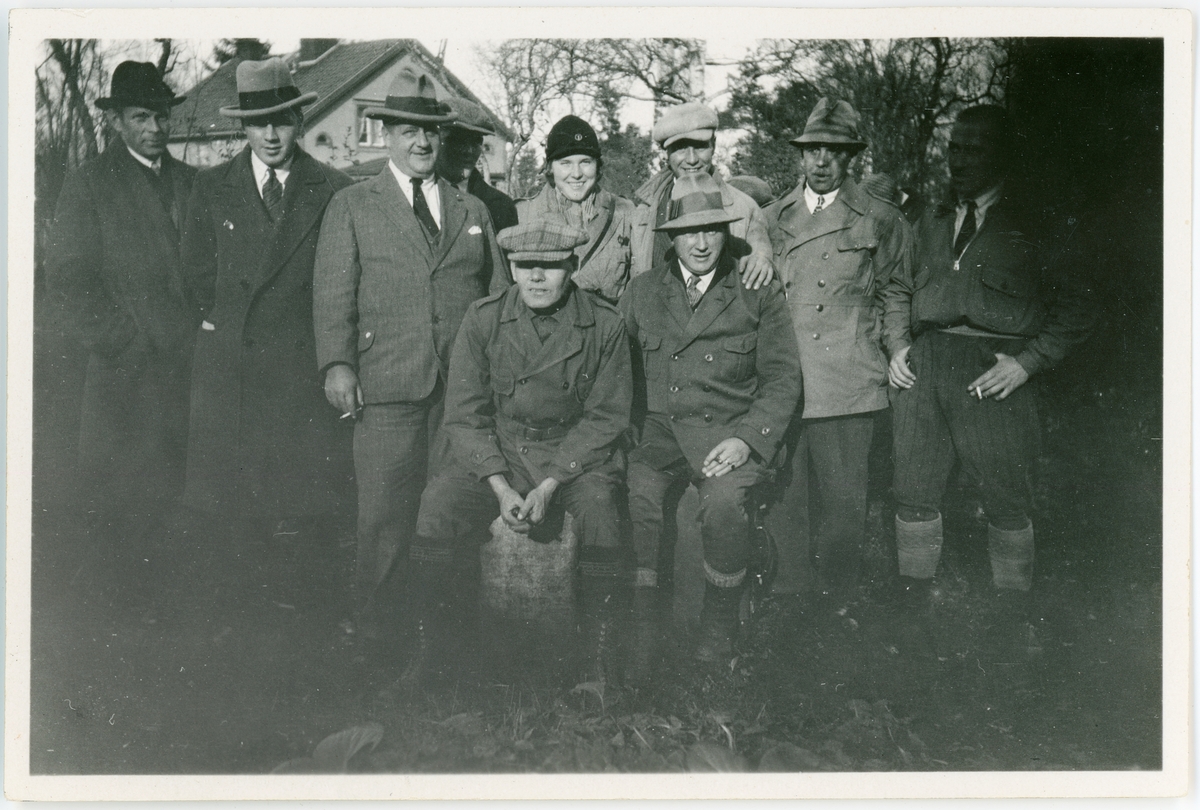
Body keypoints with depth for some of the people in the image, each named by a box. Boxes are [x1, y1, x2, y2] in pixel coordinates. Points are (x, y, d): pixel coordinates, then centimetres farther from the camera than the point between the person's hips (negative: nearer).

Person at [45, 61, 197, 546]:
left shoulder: (191, 182, 15)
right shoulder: (88, 185, 1)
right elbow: (67, 278, -4)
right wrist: (120, 343, -10)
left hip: (195, 362, 4)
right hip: (128, 369, -4)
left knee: (185, 498, 4)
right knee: (123, 509, -2)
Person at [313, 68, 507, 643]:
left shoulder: (473, 211, 19)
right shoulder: (351, 207, 10)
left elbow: (500, 295, 18)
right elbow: (333, 293, 2)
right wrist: (337, 364, -11)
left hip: (467, 388, 3)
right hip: (387, 386, -2)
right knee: (384, 515, -2)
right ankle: (377, 627, 13)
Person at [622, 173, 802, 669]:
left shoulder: (760, 296, 8)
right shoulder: (641, 293, 15)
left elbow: (782, 379, 4)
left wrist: (746, 439, -11)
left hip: (729, 432, -1)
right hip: (657, 429, 2)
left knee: (723, 500, -33)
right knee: (635, 495, -31)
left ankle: (718, 638, -11)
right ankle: (638, 642, -19)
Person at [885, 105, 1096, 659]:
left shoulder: (1027, 228, 4)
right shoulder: (931, 223, 18)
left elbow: (1076, 310, 2)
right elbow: (901, 290, 27)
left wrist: (1028, 362, -9)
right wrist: (897, 346, 10)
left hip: (992, 371, -4)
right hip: (924, 366, 4)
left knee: (1007, 503, 0)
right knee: (914, 496, 5)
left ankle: (1012, 623, 14)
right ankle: (913, 614, 18)